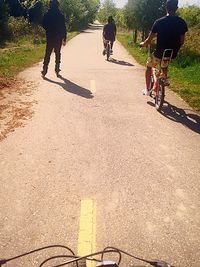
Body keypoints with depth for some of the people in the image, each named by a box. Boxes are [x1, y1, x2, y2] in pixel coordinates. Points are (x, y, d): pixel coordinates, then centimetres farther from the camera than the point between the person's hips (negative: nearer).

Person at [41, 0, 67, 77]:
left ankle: (44, 70, 1)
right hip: (59, 38, -1)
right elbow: (64, 28, -4)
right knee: (57, 53, 10)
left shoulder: (47, 15, -2)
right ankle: (57, 69, 9)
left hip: (49, 37, 1)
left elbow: (44, 25, 3)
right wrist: (64, 39, 1)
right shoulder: (60, 15, -4)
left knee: (47, 54, 6)